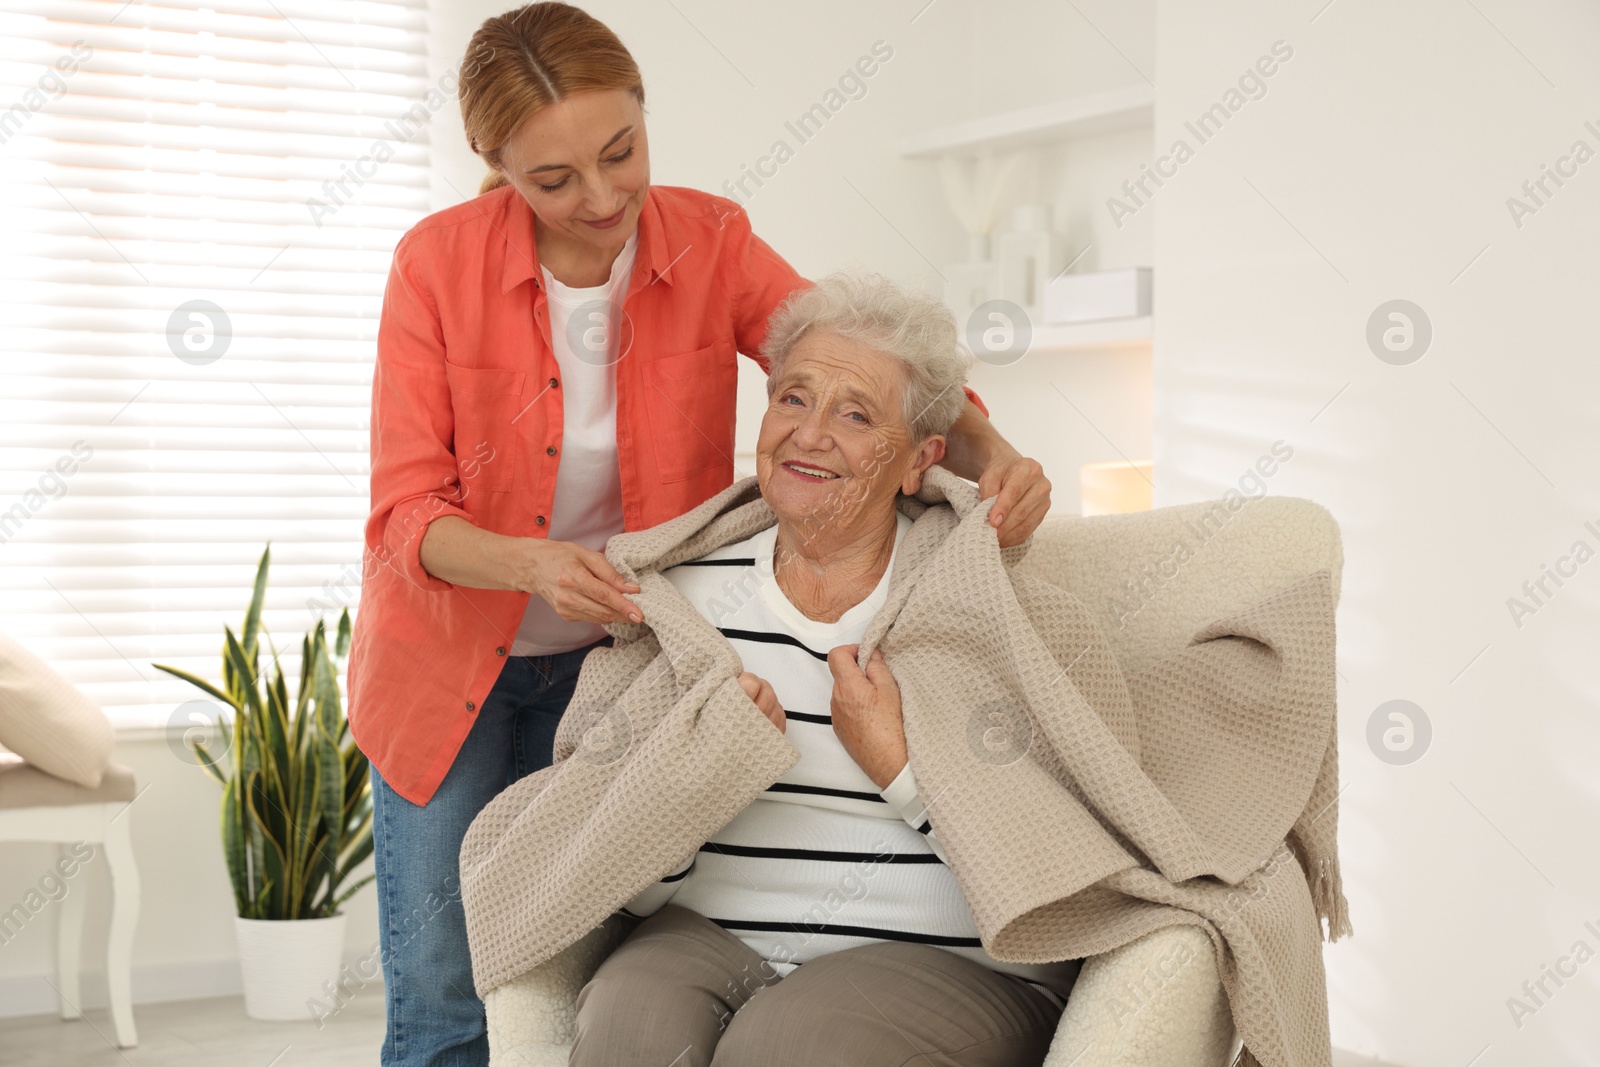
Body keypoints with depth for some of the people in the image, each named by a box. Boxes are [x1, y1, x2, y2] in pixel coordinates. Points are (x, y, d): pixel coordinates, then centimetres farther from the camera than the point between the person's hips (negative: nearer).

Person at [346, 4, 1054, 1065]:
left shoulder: (709, 242, -13)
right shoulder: (439, 262, -17)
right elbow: (407, 513, -18)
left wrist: (993, 455, -34)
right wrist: (533, 563, -37)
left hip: (611, 656, 1)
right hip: (453, 654, -1)